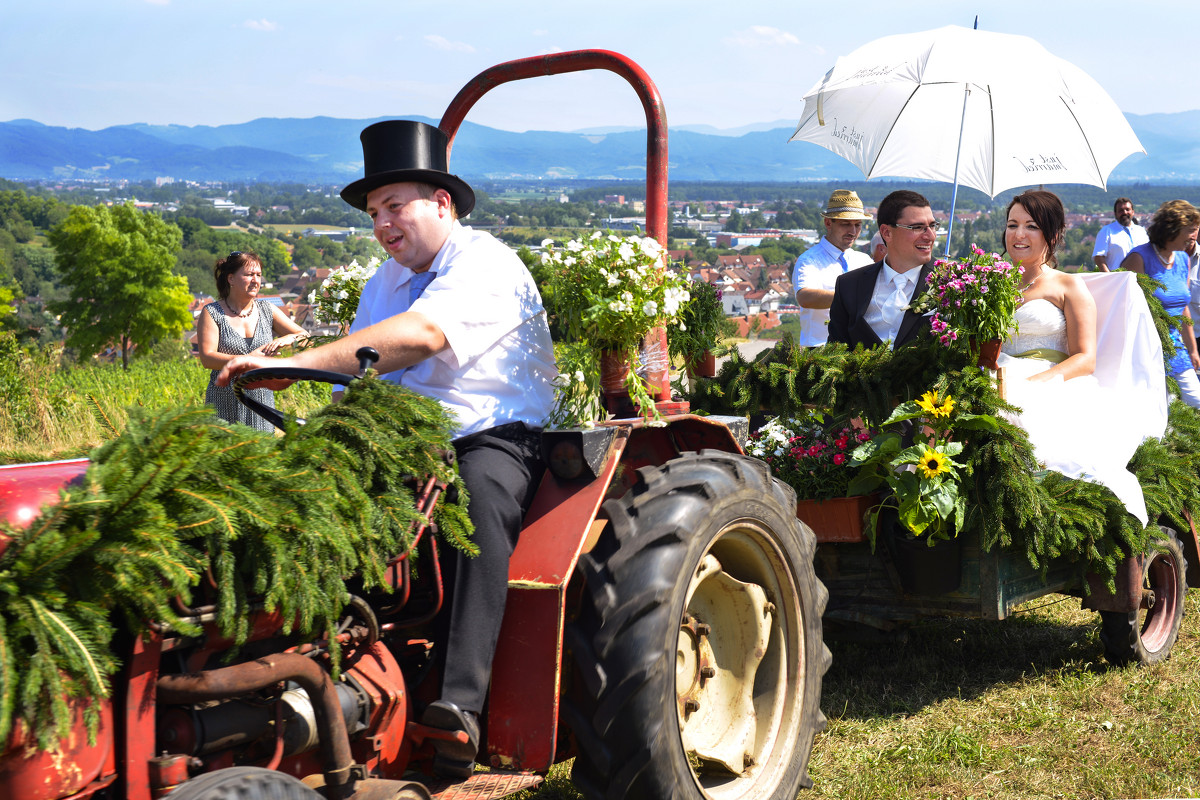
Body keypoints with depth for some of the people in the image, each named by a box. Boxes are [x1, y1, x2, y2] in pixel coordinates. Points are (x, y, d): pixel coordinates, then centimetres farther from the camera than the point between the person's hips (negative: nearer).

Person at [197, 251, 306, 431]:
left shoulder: (267, 310, 10)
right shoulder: (212, 313, 0)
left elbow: (305, 336, 11)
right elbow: (207, 358, -11)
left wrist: (287, 339, -13)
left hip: (262, 401, 3)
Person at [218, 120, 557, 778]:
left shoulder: (484, 263, -9)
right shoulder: (383, 285, 20)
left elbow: (420, 336, -28)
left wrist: (296, 364, -34)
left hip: (495, 438, -7)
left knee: (480, 495, -39)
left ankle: (460, 703, -47)